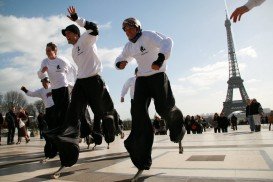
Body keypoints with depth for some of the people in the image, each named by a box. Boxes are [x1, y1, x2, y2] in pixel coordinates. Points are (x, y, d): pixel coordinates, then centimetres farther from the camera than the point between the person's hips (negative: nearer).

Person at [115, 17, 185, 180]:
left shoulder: (149, 36, -8)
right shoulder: (129, 46, 12)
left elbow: (167, 42, -24)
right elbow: (120, 59, 24)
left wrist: (160, 59, -41)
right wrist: (120, 63, -2)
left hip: (158, 76, -5)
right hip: (142, 79, 5)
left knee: (163, 107, -18)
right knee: (138, 111, -12)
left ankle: (177, 127, 25)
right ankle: (143, 160, -9)